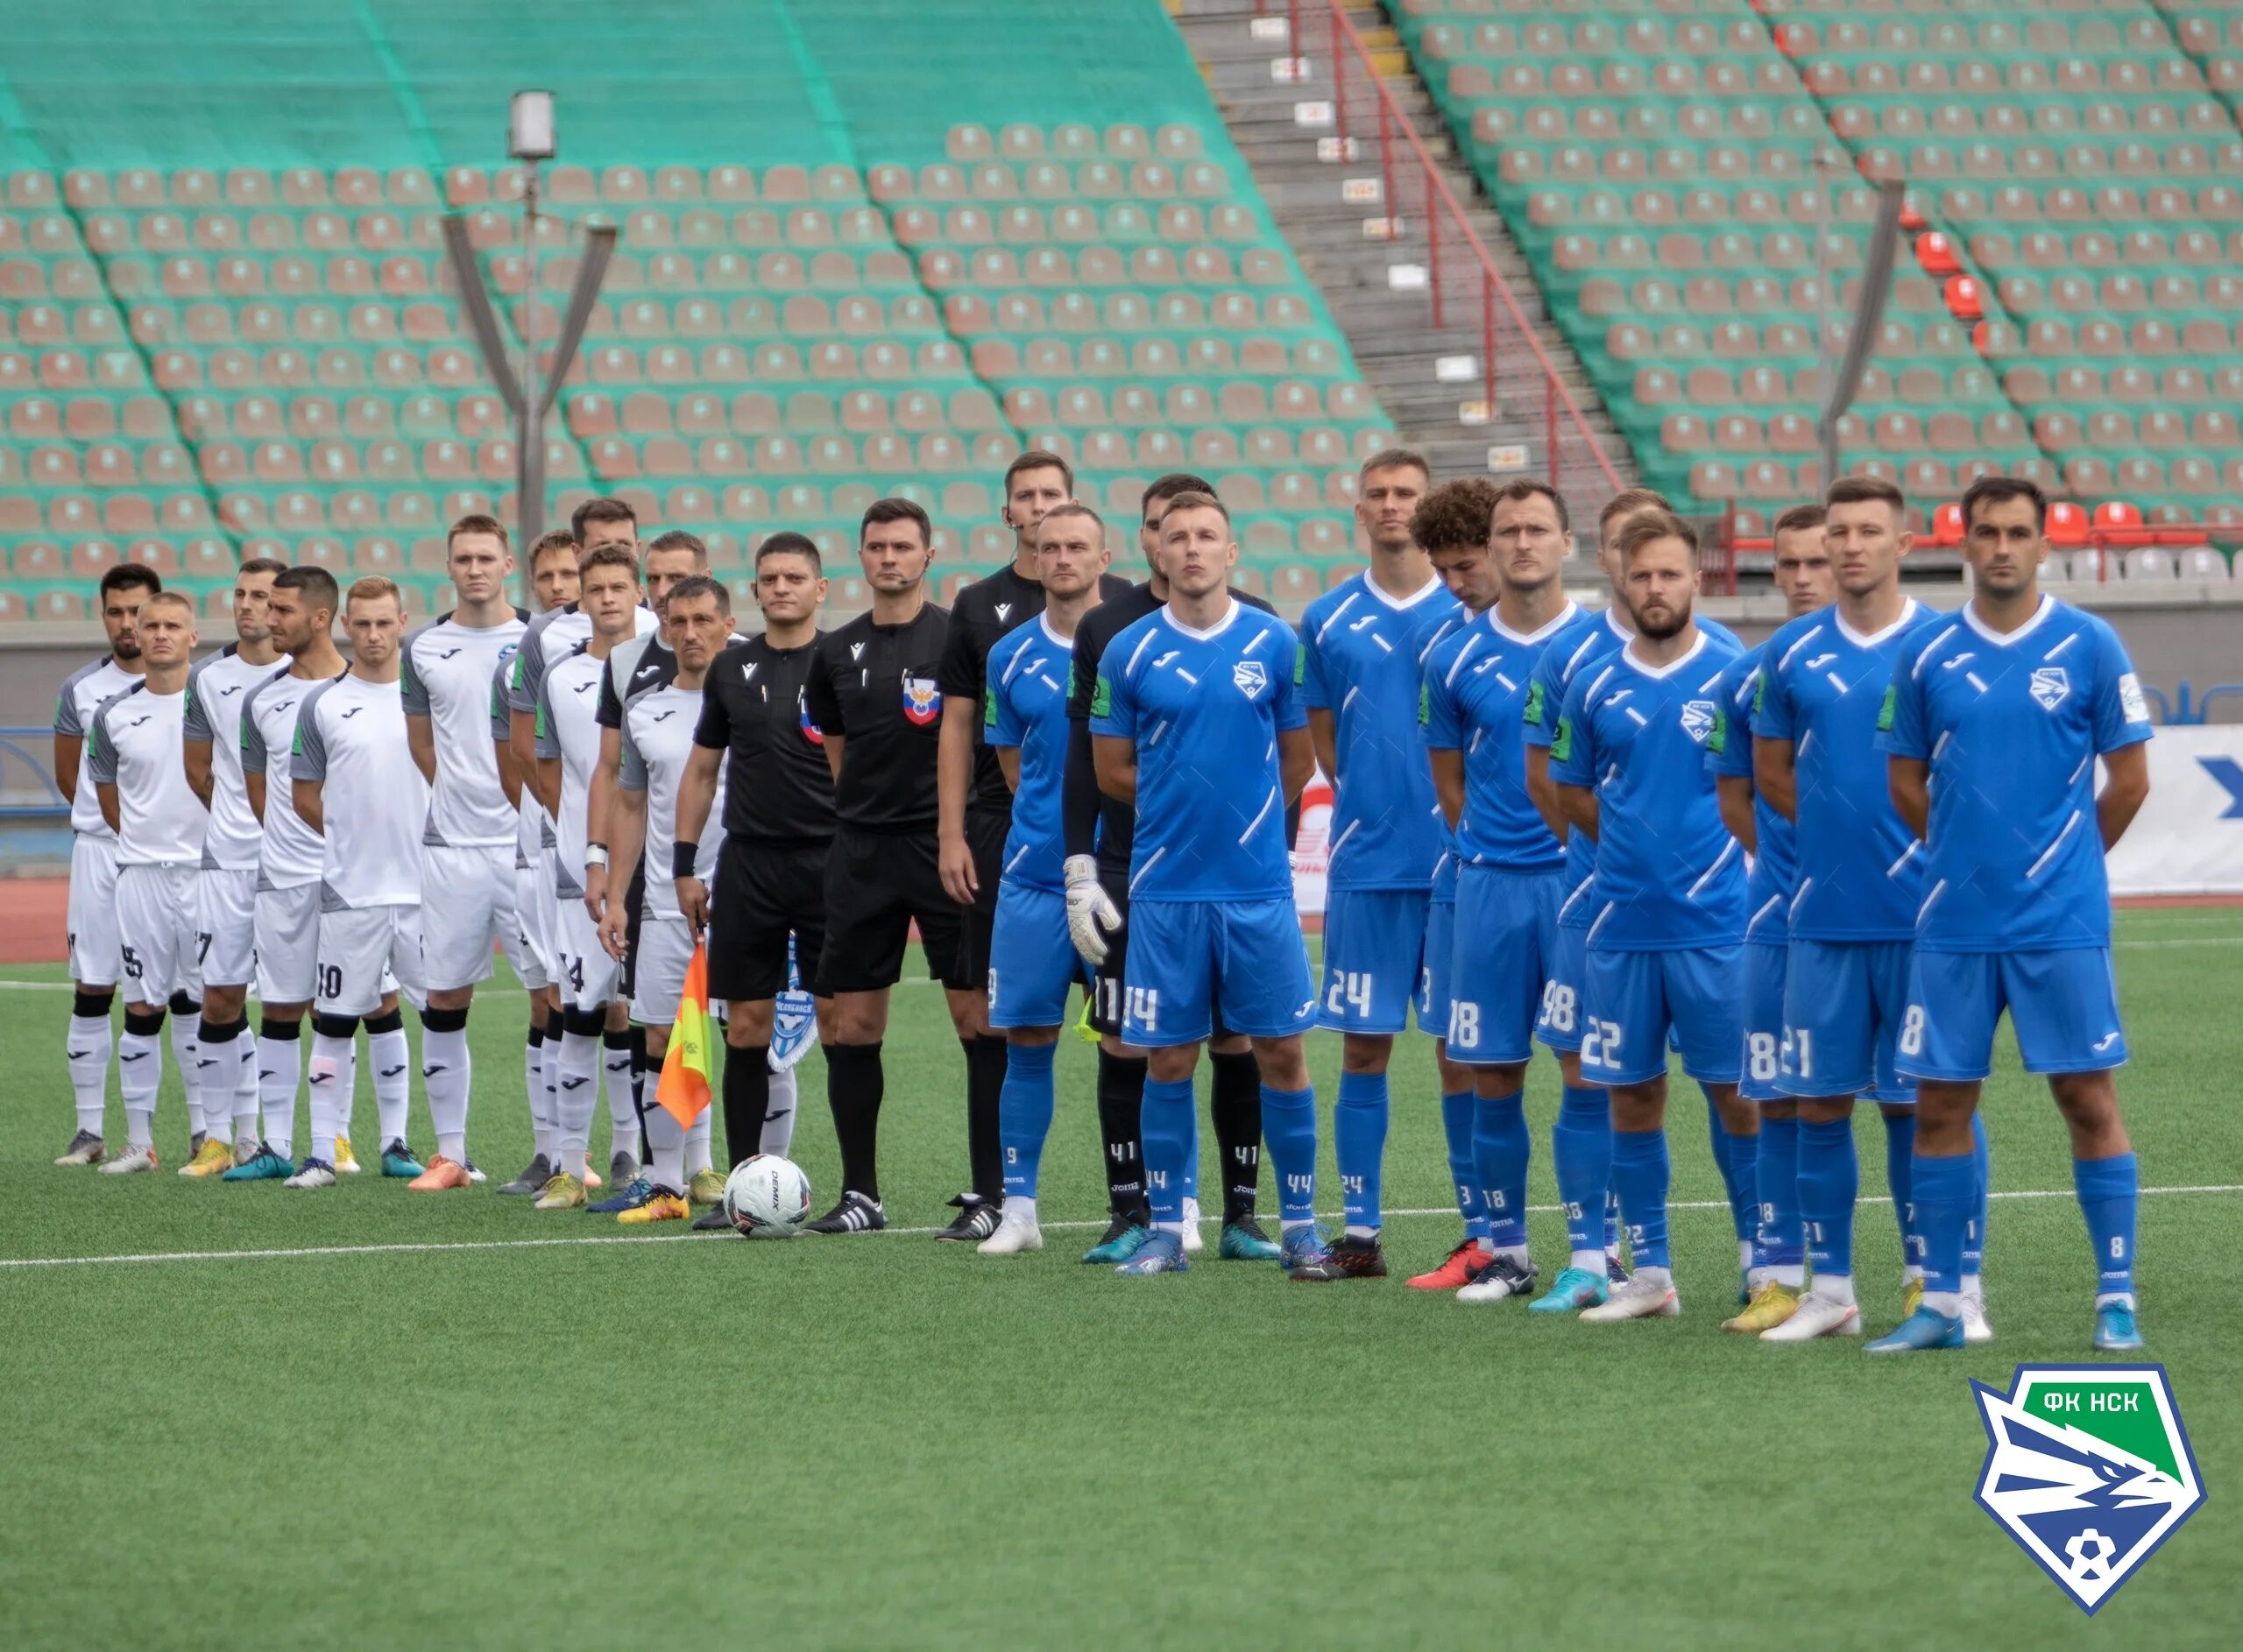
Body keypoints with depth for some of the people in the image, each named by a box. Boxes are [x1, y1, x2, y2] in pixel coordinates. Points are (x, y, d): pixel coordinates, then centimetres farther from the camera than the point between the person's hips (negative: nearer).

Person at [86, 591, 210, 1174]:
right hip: (139, 876, 2)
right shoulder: (114, 715, 6)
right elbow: (107, 793, 16)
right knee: (141, 1009, 3)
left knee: (204, 1006, 0)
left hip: (206, 870, -2)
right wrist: (147, 844, 11)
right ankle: (139, 1141, 7)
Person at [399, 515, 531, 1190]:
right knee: (445, 1000, 4)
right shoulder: (424, 649, 8)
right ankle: (450, 1154, 12)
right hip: (451, 848, 3)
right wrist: (462, 798, 12)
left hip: (528, 843, -3)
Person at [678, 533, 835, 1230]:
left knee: (837, 1019, -3)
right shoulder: (732, 668, 10)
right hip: (747, 863, 3)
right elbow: (702, 768, 16)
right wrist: (684, 864, 10)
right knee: (746, 1025, 2)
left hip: (828, 860, -3)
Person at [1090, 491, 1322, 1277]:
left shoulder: (1275, 643, 2)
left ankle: (1299, 1221, 11)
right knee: (1169, 1058, 4)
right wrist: (1183, 802, 6)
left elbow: (1298, 760, 10)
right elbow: (1112, 773, 7)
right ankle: (1165, 1226, 12)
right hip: (1166, 888, 0)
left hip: (1259, 886, 0)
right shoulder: (1129, 652, 1)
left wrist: (1246, 818, 10)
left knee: (1281, 1051, 2)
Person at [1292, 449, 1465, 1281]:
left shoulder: (1468, 612, 1)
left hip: (1455, 861, -2)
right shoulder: (1329, 619, 7)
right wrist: (1373, 808, 5)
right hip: (1365, 865, 2)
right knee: (1363, 1047, 5)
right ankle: (1360, 1231, 10)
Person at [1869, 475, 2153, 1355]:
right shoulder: (1926, 655, 4)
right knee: (1940, 1104, 5)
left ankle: (2116, 1298, 5)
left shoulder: (2089, 646, -2)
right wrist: (1969, 857, 11)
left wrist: (2061, 861, 9)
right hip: (1954, 922, 3)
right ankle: (1940, 1302, 13)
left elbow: (2129, 780, 3)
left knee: (2089, 1099, -2)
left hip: (2062, 922, -3)